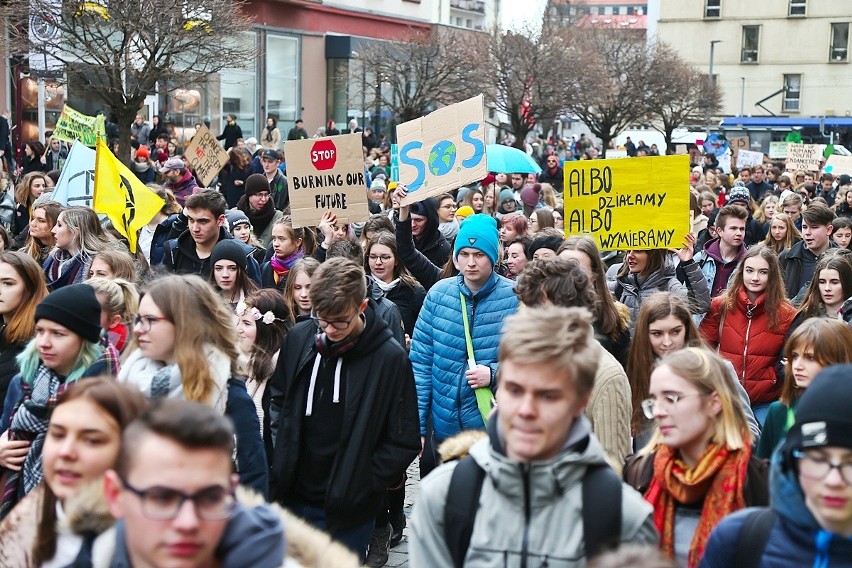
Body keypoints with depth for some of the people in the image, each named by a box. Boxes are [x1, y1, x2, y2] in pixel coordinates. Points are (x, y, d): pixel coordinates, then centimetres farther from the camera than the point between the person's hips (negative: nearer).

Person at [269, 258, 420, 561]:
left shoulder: (390, 357, -13)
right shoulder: (299, 338, -3)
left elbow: (404, 442, -8)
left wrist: (364, 484, -11)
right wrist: (281, 460, 3)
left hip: (349, 510, -4)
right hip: (294, 497, 4)